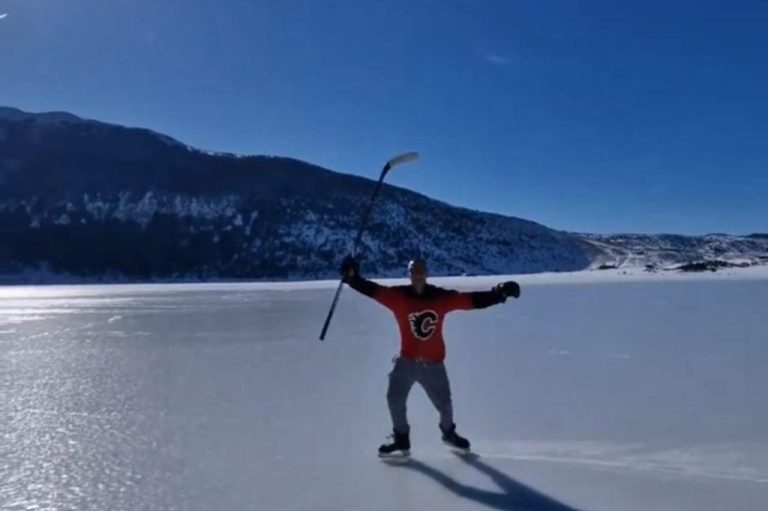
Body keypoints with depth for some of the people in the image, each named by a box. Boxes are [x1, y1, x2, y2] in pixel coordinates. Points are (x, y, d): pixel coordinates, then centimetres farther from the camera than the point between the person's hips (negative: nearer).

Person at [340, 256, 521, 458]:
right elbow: (373, 290, -17)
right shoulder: (398, 296, -8)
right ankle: (401, 440, 20)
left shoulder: (442, 297, -6)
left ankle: (448, 433, 42)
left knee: (444, 404, 10)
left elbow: (473, 300, -4)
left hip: (433, 364, 0)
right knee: (395, 399, -4)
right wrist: (352, 277, -31)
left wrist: (501, 292, -9)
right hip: (407, 362, 0)